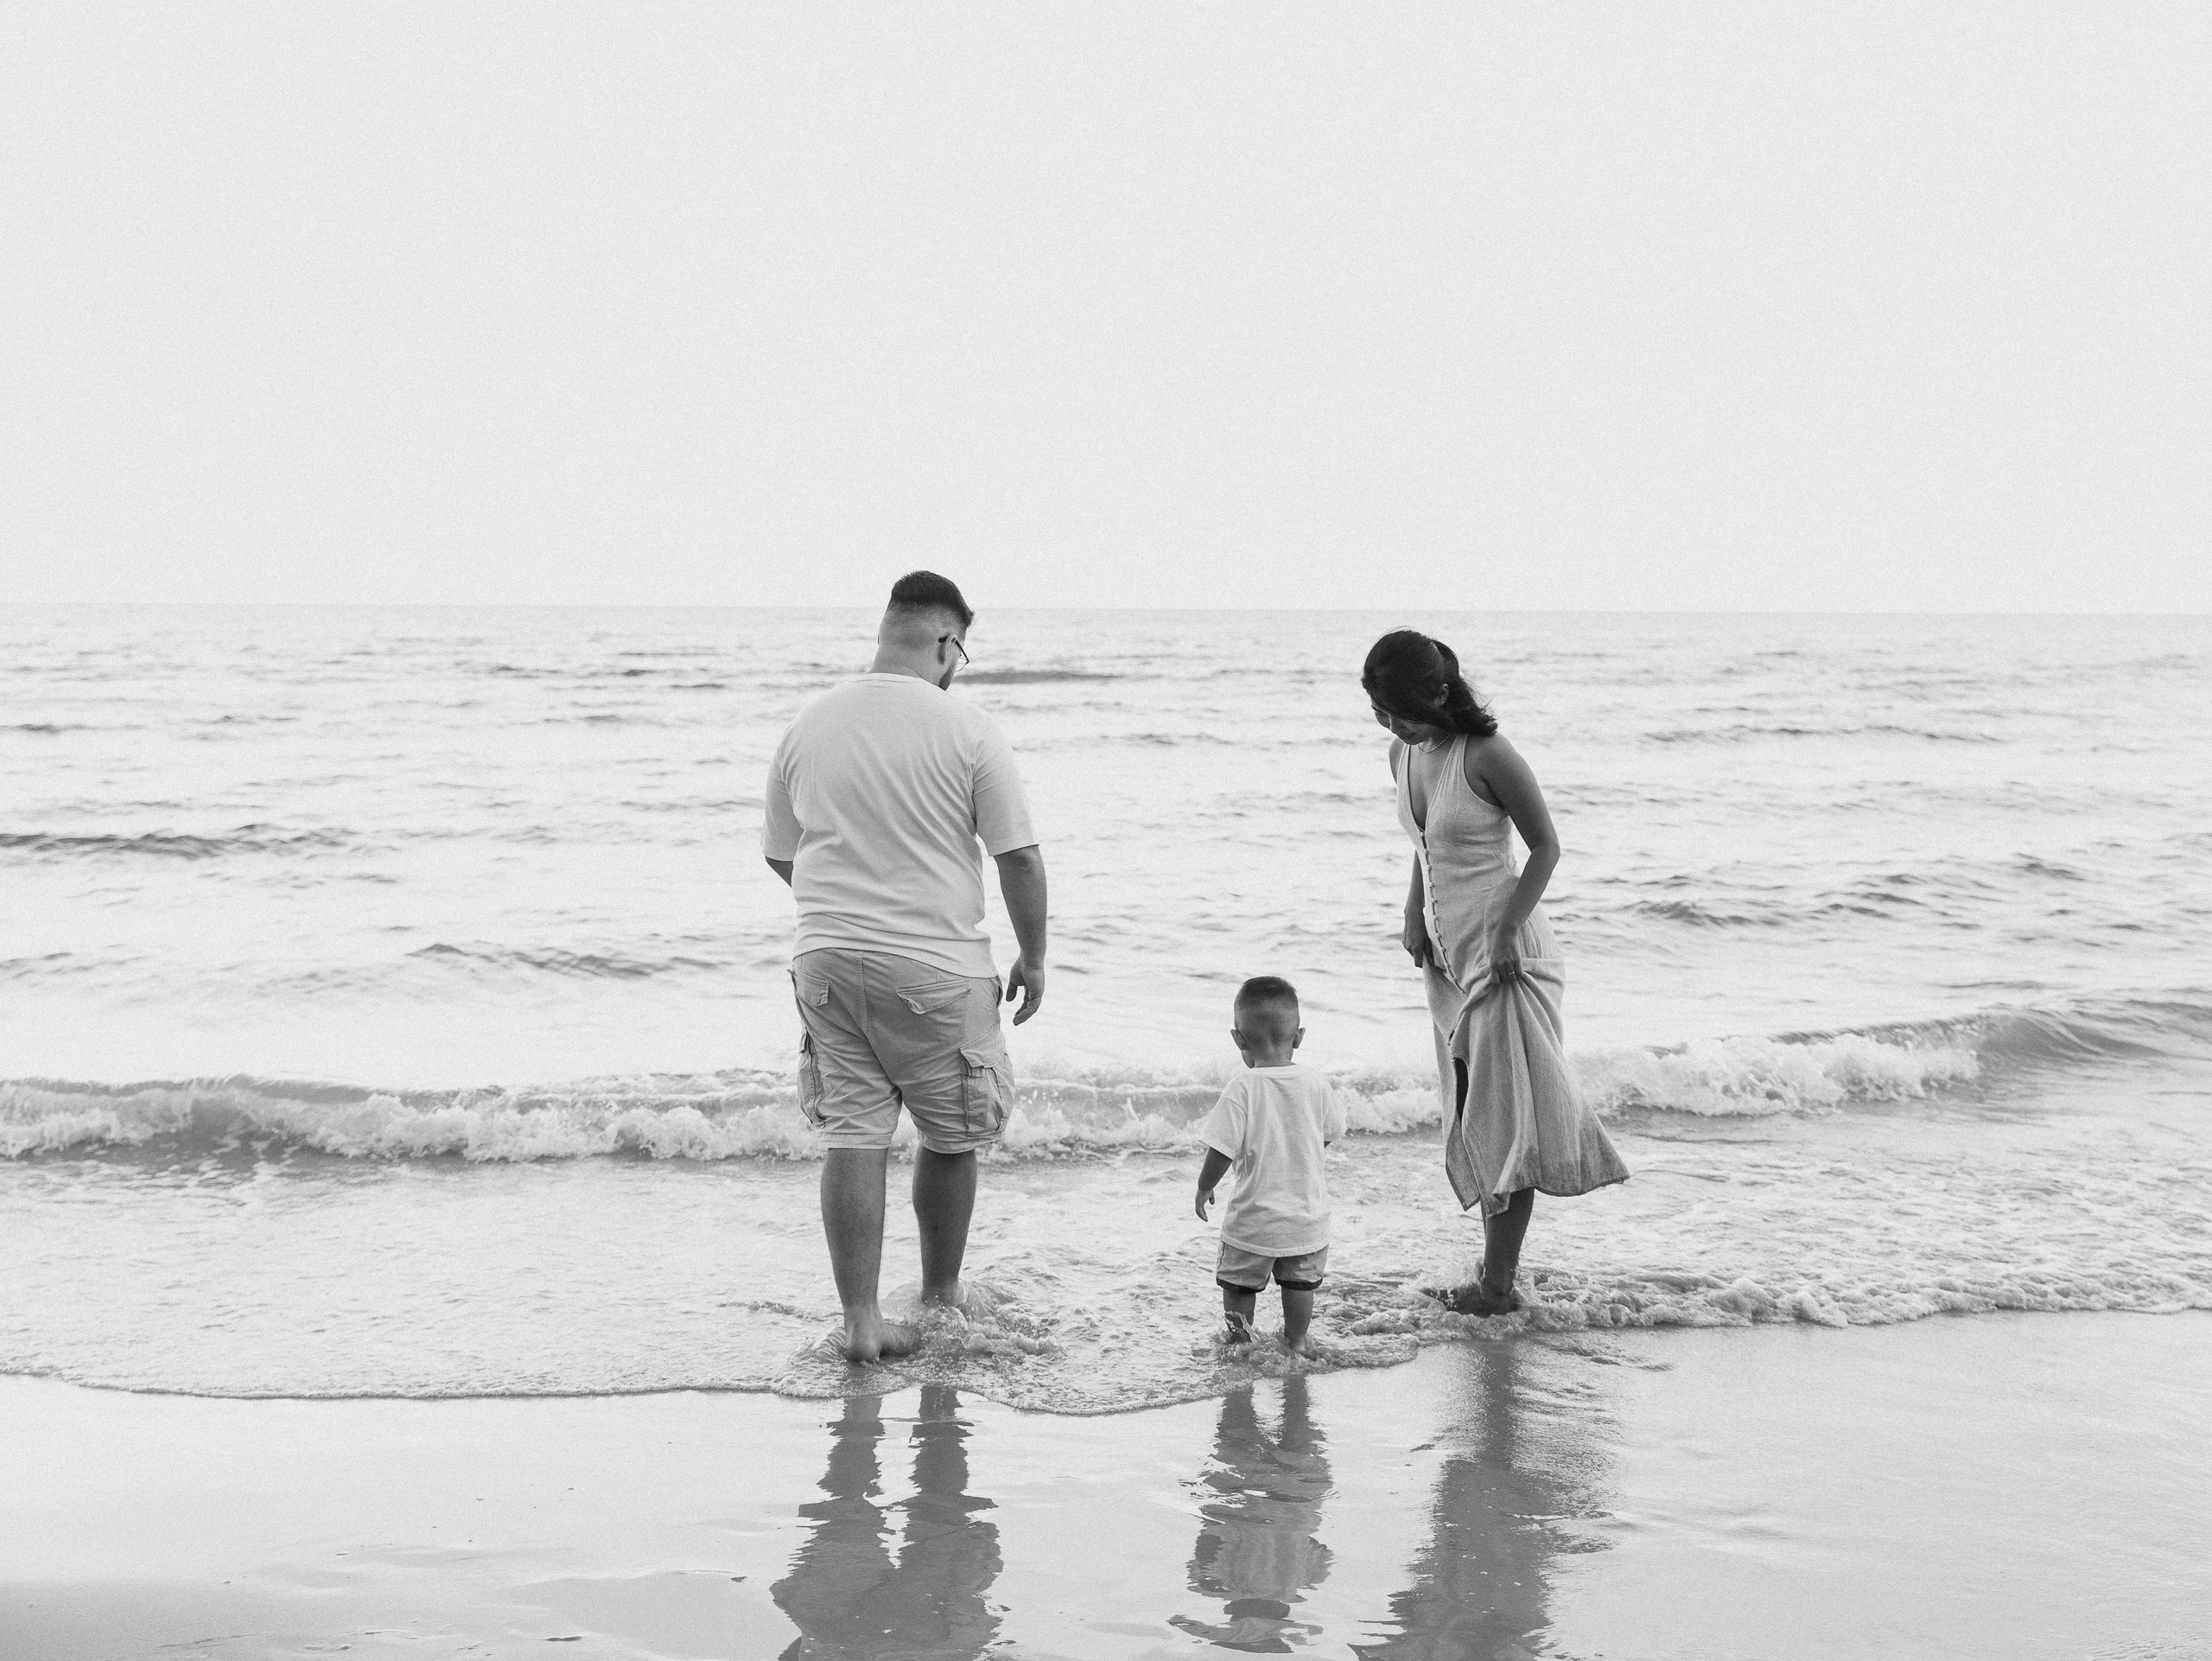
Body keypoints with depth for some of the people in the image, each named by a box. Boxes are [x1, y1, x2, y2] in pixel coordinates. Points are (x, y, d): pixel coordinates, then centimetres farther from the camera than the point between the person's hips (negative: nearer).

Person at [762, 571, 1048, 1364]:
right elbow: (1020, 857, -8)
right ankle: (939, 1297, 27)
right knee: (951, 1136, 14)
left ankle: (860, 1320, 5)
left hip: (827, 960, 4)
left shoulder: (807, 726, 5)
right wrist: (1033, 958, 5)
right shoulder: (967, 731, -9)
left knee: (854, 1137, 6)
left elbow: (781, 854, 15)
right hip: (936, 964, -4)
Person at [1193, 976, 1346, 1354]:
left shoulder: (1242, 1090, -20)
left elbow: (1221, 1152, -19)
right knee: (1299, 1281, 22)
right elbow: (1330, 1135, 8)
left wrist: (1204, 1188, -1)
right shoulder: (1315, 1086, -8)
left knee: (1240, 1283, 18)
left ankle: (1238, 1342, 29)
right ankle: (1296, 1342, 34)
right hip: (1308, 1216, 3)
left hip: (1253, 1220, -3)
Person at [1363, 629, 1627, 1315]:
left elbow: (1546, 848, -11)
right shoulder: (1403, 755, 5)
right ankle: (1498, 1262, 18)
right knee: (1472, 1117, 10)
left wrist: (1507, 932, -18)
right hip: (1446, 954, 8)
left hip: (1502, 953, -8)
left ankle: (1498, 1283, -2)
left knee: (1505, 1113, -5)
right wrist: (1414, 912, 5)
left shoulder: (1486, 755, -17)